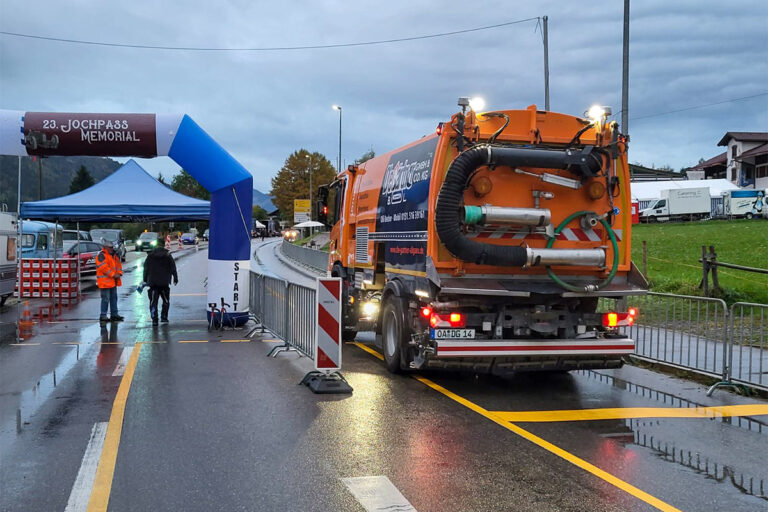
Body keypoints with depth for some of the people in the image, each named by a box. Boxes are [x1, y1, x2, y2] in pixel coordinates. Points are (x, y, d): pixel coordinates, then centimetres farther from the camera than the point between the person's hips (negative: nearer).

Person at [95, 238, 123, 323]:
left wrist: (119, 273, 3)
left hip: (113, 281, 9)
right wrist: (113, 275, -17)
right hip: (105, 281, -9)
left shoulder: (114, 255, 15)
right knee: (106, 299, -7)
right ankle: (103, 316, -1)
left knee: (114, 297, 13)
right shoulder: (101, 255, -13)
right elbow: (103, 267, -20)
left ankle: (114, 314, 20)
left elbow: (118, 264, 20)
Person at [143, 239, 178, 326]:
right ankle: (164, 317, 14)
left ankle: (154, 319, -5)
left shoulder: (150, 256, 4)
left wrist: (145, 280, 15)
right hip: (165, 283, 0)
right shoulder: (168, 256, 1)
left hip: (152, 283, 1)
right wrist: (175, 279, 12)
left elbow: (146, 269, 8)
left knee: (153, 302, 2)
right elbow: (173, 269, 3)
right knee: (166, 301, 15)